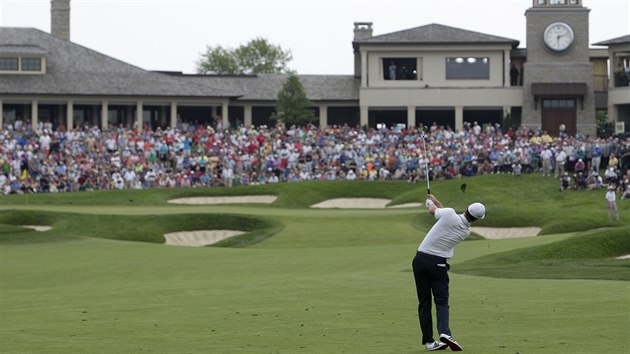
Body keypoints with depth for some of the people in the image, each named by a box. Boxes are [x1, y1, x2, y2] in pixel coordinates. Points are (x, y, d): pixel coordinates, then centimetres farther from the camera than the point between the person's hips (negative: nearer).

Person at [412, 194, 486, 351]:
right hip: (438, 263, -1)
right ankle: (444, 332, -20)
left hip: (421, 258, 1)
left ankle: (428, 341, 4)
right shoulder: (466, 232, 1)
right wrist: (435, 200, 30)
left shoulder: (449, 214, -10)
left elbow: (433, 210, 13)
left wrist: (431, 201, 36)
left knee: (424, 302, 6)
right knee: (441, 301, 6)